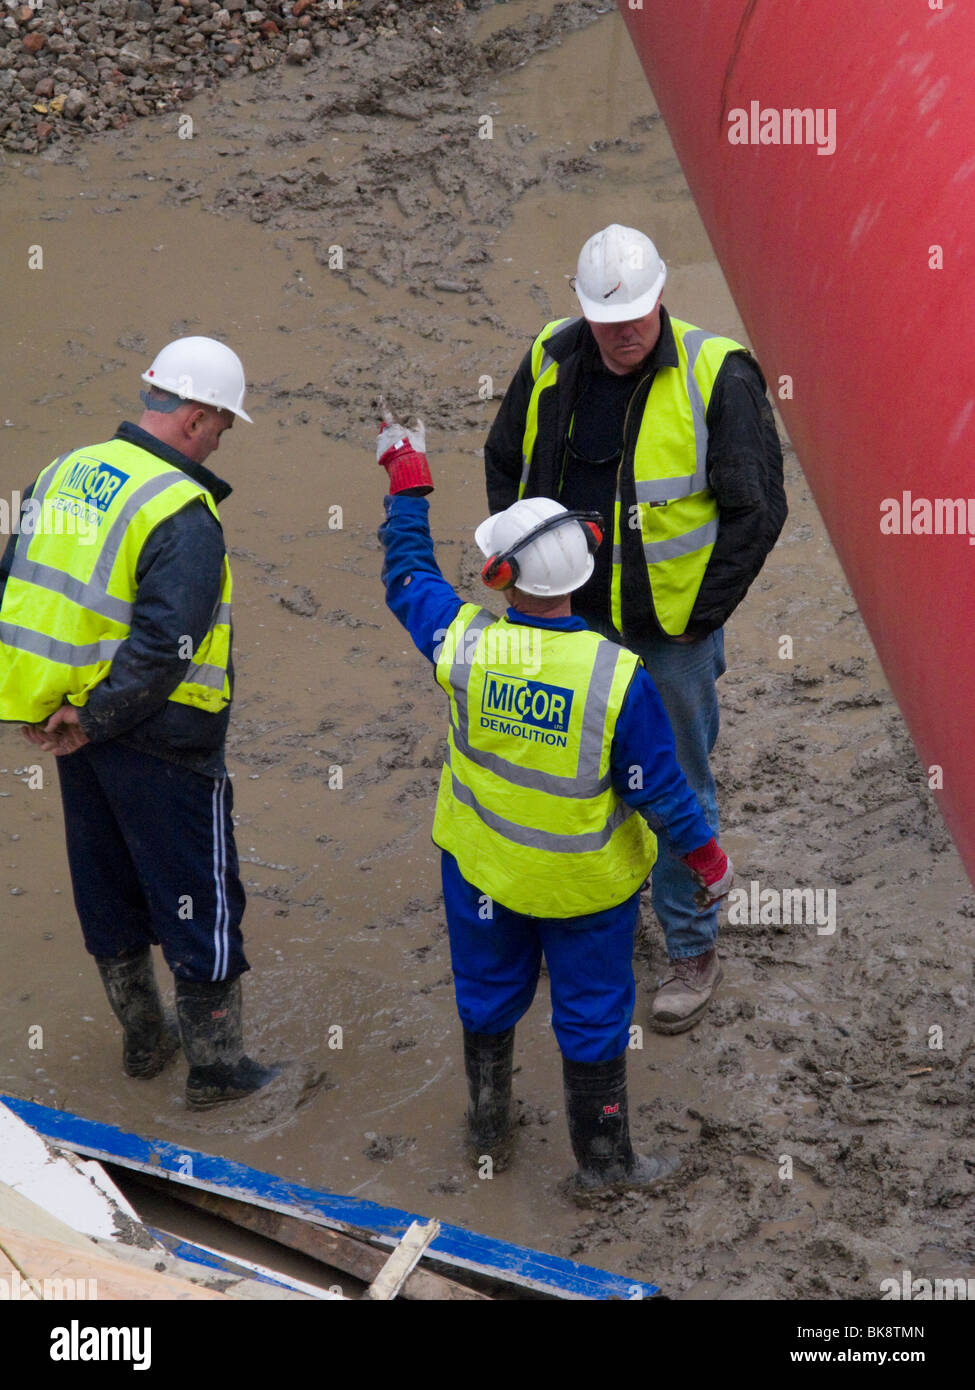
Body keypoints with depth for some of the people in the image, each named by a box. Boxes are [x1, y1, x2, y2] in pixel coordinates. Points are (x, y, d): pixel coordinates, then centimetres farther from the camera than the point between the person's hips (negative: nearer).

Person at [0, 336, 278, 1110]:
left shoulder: (65, 474, 4)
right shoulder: (184, 514, -21)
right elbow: (163, 646, -28)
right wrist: (94, 722, -17)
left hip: (83, 731, 8)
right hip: (161, 745, -8)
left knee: (109, 890, 21)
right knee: (200, 902, 7)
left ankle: (144, 1041, 38)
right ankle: (216, 1066, 18)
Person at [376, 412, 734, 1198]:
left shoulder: (462, 644, -23)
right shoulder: (618, 677, -28)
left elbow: (408, 572, -2)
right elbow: (659, 787, -18)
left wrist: (408, 478, 12)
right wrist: (707, 859, -1)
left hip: (481, 866, 3)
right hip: (585, 884, -3)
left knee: (487, 996, 25)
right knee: (593, 1017, 16)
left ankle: (488, 1130, 45)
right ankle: (603, 1163, 32)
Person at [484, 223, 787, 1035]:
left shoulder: (716, 376, -16)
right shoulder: (551, 363, -2)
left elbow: (758, 508, -11)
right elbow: (506, 463, 15)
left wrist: (700, 619, -11)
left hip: (670, 631, -4)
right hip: (572, 619, 5)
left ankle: (694, 952, 22)